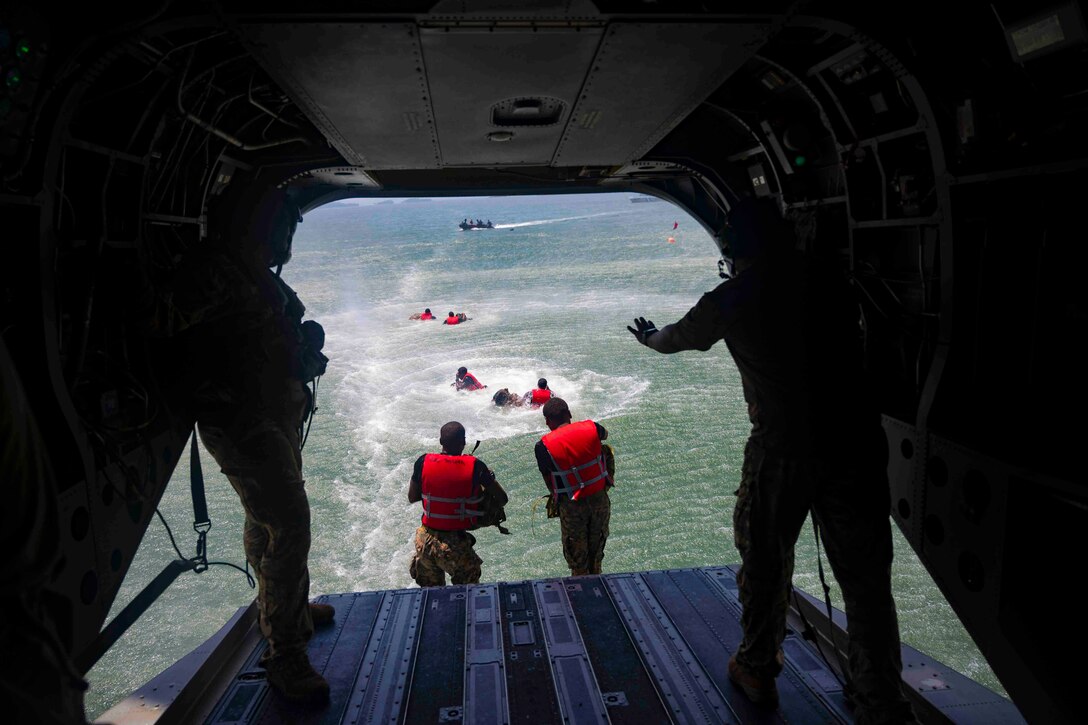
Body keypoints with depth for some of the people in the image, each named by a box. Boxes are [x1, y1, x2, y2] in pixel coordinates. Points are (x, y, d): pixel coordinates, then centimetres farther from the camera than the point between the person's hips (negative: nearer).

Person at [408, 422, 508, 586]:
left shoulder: (423, 462, -8)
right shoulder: (475, 466, -13)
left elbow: (411, 498, 6)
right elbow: (502, 499, -4)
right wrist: (491, 509, 16)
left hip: (426, 542, 3)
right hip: (456, 546, -3)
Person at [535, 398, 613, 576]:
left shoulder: (544, 446, -18)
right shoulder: (591, 428, -11)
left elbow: (548, 480, -8)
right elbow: (605, 434, 14)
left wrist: (555, 496, 12)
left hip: (572, 505, -3)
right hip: (600, 498, 3)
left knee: (576, 550, 19)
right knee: (597, 544, 24)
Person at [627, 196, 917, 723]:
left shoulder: (733, 298, 0)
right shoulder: (829, 281, 6)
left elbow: (674, 340, 19)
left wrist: (648, 336, 42)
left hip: (782, 448, -2)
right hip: (857, 442, 2)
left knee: (765, 561, 19)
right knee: (865, 575, 11)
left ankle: (757, 669, 35)